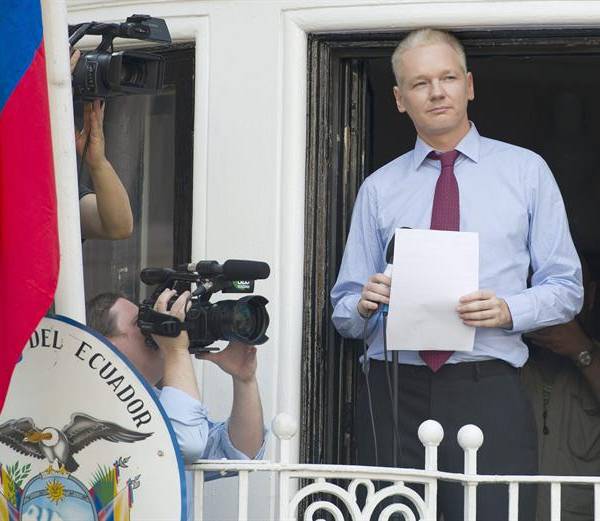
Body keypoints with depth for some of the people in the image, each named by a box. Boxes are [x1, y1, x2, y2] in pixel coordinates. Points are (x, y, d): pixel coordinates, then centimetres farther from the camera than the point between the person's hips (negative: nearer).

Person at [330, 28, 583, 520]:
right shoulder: (379, 188, 12)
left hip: (489, 391, -1)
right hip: (395, 390, 2)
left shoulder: (526, 171, 9)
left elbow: (566, 288, 6)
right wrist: (363, 304, -9)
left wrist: (509, 310, -13)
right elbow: (344, 310, 14)